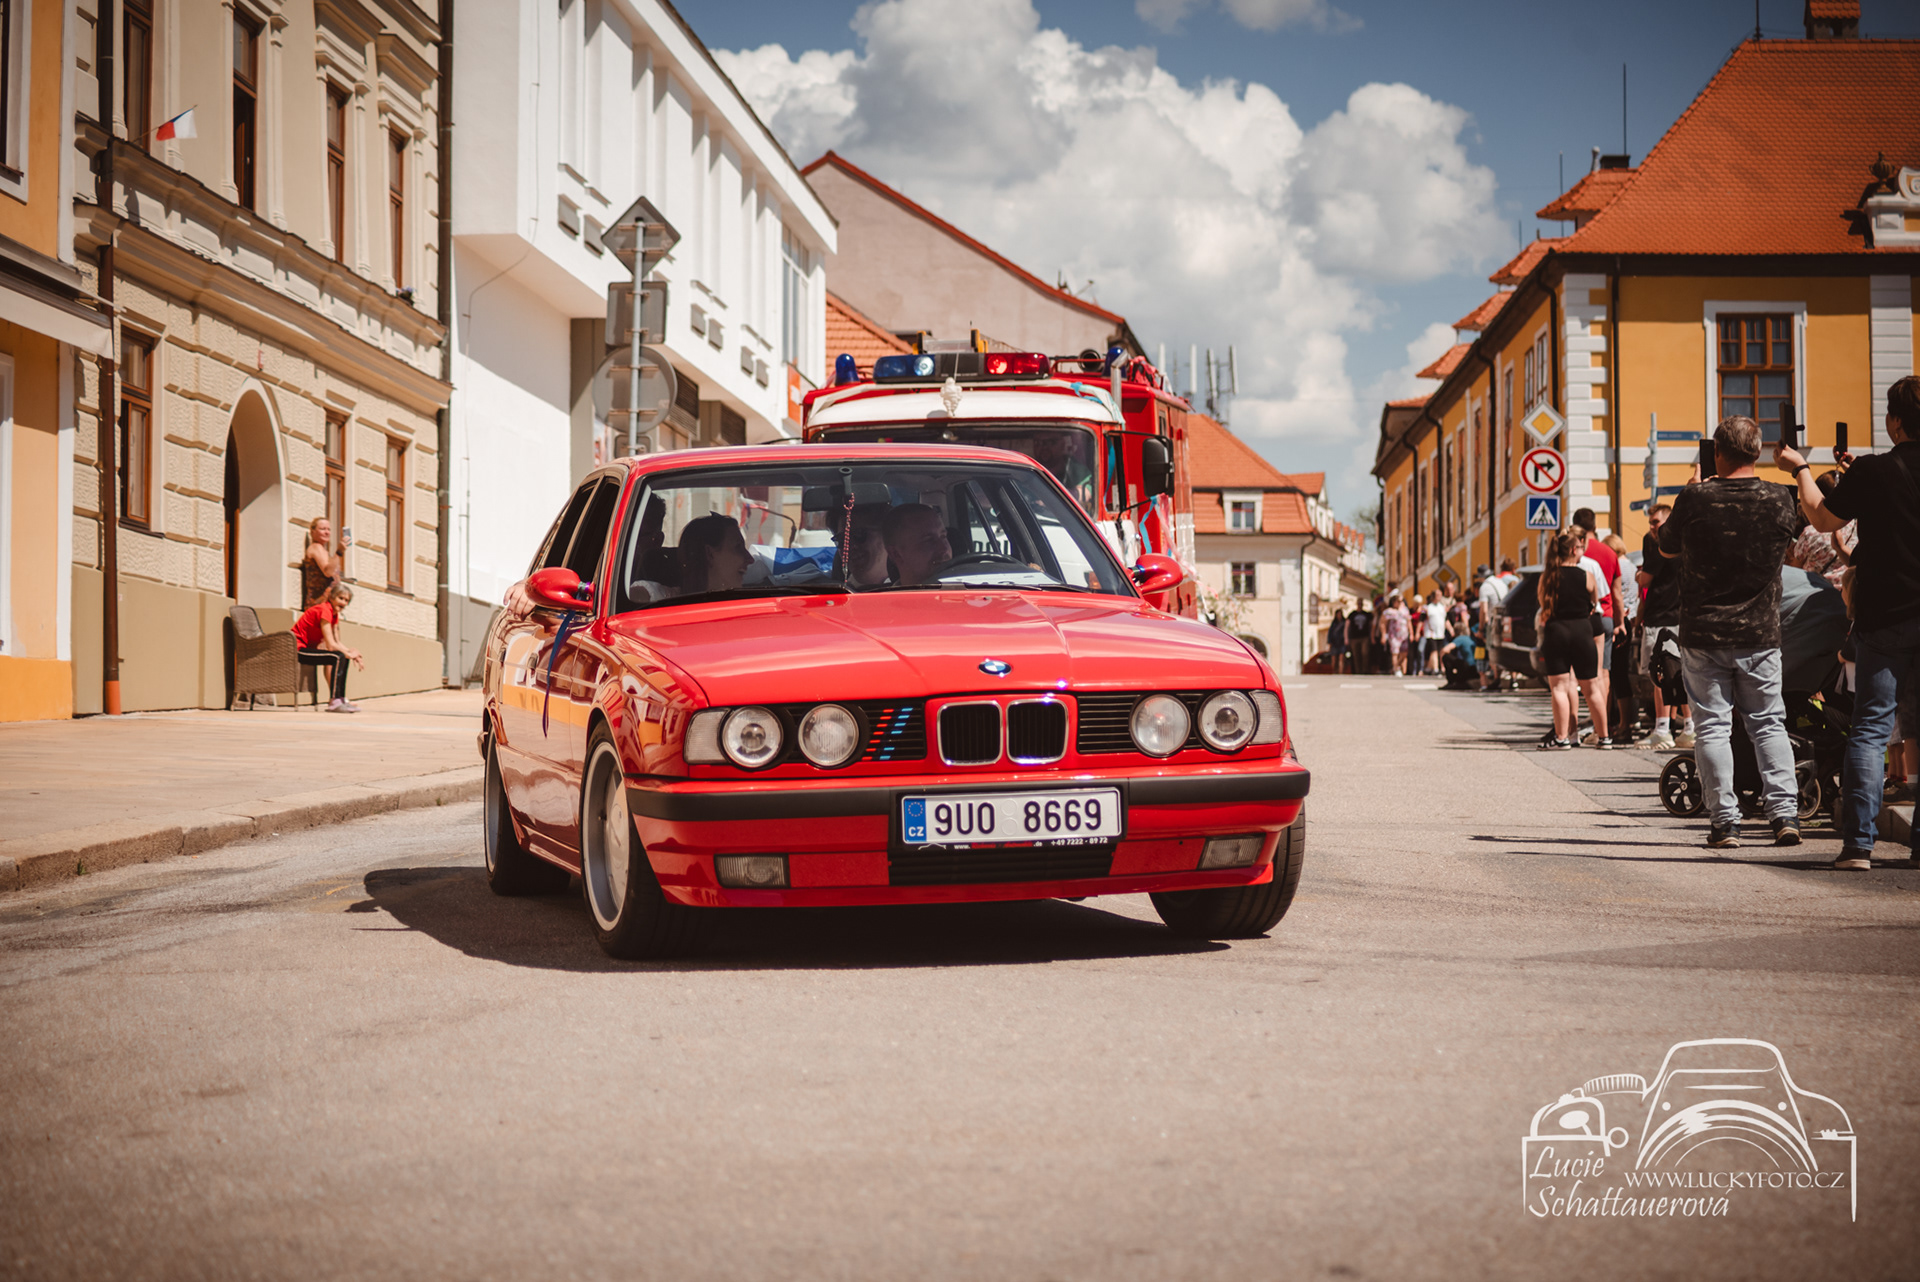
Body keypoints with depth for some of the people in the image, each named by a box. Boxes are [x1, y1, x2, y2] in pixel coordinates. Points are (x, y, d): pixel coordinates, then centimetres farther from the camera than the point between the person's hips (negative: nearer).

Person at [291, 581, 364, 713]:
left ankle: (341, 699, 10)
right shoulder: (324, 610, -18)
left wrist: (352, 654, -5)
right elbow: (330, 645, -22)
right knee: (338, 657, -24)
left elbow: (337, 643, 10)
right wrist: (350, 654, -10)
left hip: (307, 648, 11)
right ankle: (334, 702, -26)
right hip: (297, 650, -11)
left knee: (344, 658, 11)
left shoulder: (334, 613, 13)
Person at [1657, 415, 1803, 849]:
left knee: (1712, 726, 4)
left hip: (1703, 634, -2)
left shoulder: (1695, 499, -10)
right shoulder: (1780, 499, -5)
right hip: (1760, 634, 2)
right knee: (1769, 724, 11)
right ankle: (1784, 814, 3)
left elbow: (1666, 548, 7)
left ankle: (1724, 821, 2)